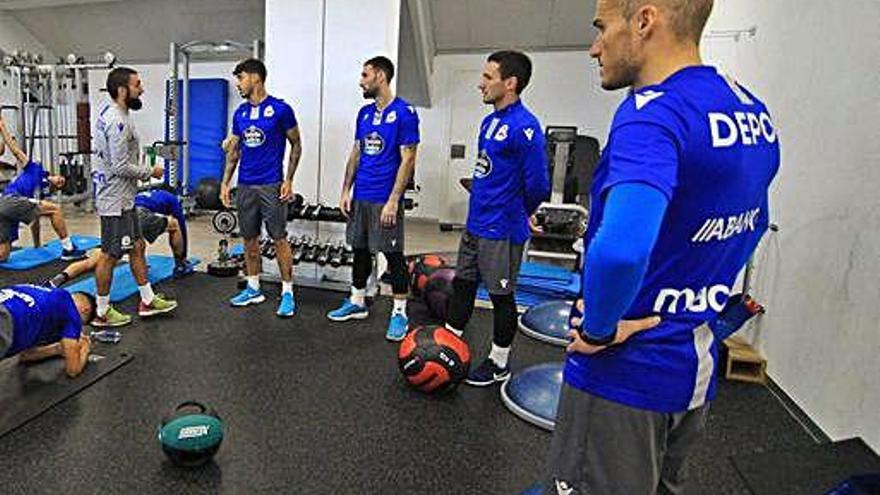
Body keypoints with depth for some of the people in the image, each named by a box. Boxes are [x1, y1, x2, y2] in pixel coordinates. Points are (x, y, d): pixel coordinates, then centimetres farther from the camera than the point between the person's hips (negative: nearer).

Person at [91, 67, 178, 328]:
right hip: (115, 200, -11)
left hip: (122, 197, 11)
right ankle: (102, 313, 14)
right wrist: (151, 172, -11)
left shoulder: (109, 113, 11)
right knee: (110, 255, 1)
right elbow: (121, 167, -25)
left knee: (137, 246, 16)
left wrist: (143, 172, 16)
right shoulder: (118, 122, -22)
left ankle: (148, 301, 26)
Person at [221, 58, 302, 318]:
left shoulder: (280, 109, -7)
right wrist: (225, 183, 11)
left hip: (272, 186, -6)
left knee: (279, 239, -2)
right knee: (249, 238, 11)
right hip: (245, 186, 6)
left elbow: (296, 145, -2)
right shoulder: (240, 113, 10)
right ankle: (253, 289, 24)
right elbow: (233, 151, 16)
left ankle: (287, 293, 7)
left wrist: (288, 180, -8)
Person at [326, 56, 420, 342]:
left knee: (393, 255, 0)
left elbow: (408, 160, -14)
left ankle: (399, 313, 11)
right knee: (360, 250, 14)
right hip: (360, 197, 7)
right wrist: (346, 190, 9)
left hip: (385, 200, -7)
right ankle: (357, 303, 28)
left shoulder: (404, 113, -10)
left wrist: (393, 201, -19)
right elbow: (355, 154, 15)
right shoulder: (364, 113, 11)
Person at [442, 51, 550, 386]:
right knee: (462, 285, 17)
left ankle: (499, 364, 24)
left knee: (501, 295, 6)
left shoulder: (524, 127, -20)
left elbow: (537, 185, -20)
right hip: (475, 223, 9)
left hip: (502, 230, -9)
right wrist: (483, 204, 14)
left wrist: (522, 215, -3)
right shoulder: (490, 121, 9)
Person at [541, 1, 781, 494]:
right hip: (696, 365, 8)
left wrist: (598, 330, -23)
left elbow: (620, 249, -43)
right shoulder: (752, 112, 4)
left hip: (626, 373, -8)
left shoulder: (655, 111, -25)